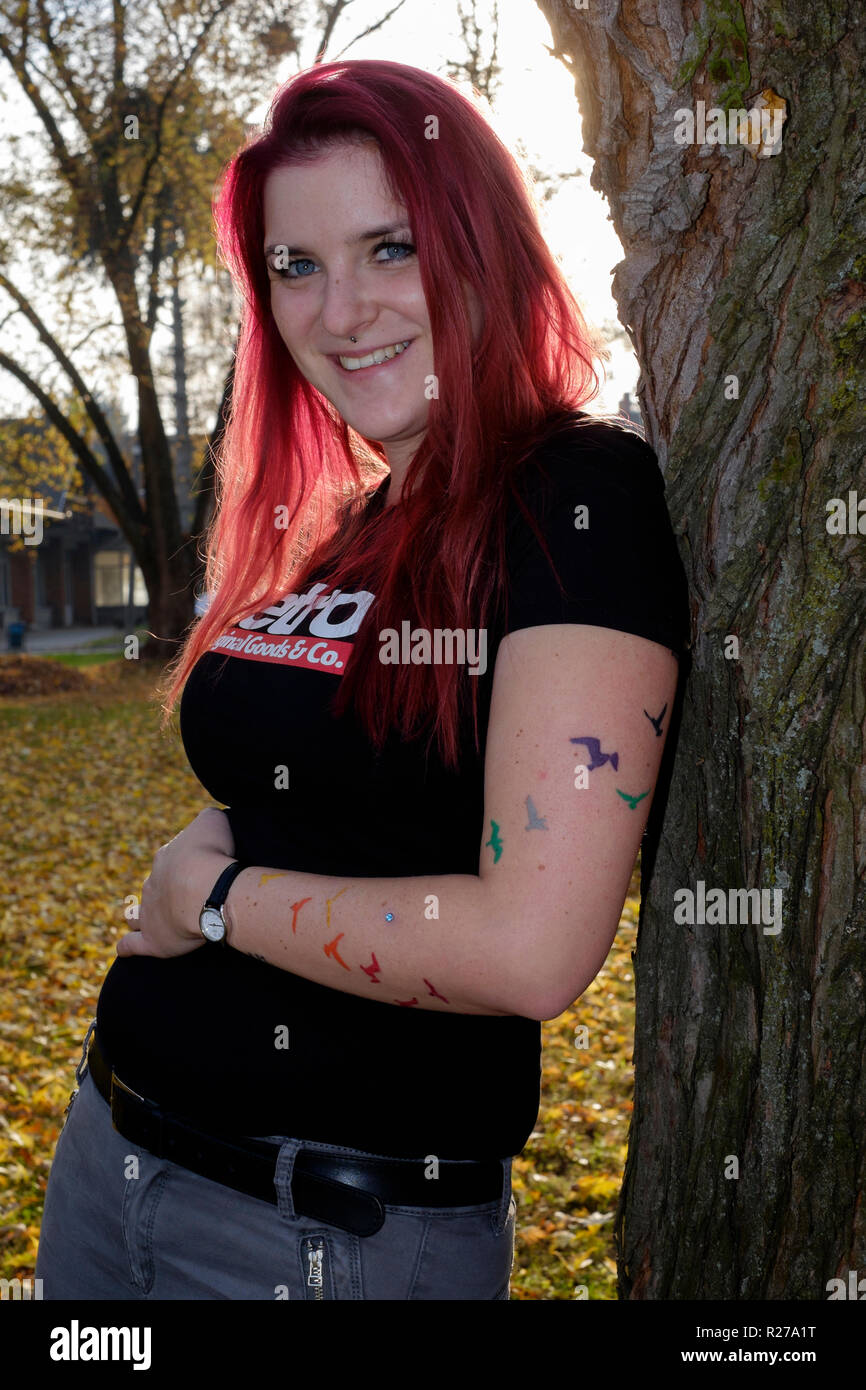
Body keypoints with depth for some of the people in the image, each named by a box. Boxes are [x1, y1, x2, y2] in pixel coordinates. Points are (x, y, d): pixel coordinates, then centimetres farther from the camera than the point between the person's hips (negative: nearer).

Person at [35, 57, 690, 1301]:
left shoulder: (580, 498, -15)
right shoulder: (327, 526, 7)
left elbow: (532, 947, -24)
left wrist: (219, 899, -12)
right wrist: (191, 860, -5)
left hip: (344, 1228, -7)